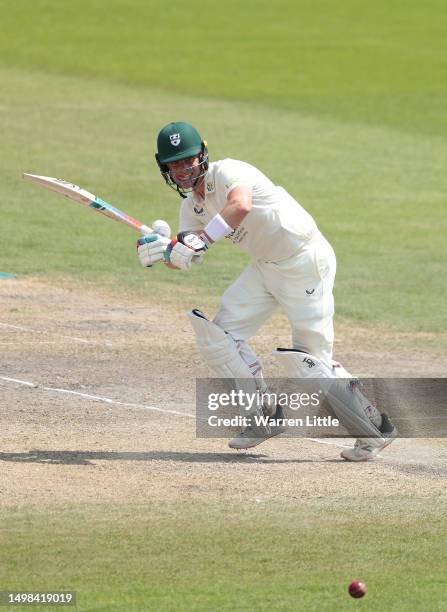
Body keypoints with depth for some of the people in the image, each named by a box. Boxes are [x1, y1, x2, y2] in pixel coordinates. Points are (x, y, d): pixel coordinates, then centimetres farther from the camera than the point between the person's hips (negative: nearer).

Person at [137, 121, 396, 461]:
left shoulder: (226, 172, -22)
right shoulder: (192, 205, 5)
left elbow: (241, 206, -45)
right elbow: (187, 260, -3)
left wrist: (201, 241, -51)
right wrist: (162, 251, -24)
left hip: (305, 263, -9)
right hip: (265, 267, 9)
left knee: (310, 362, -10)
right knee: (217, 336, 1)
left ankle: (376, 429, 5)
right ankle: (266, 417, 11)